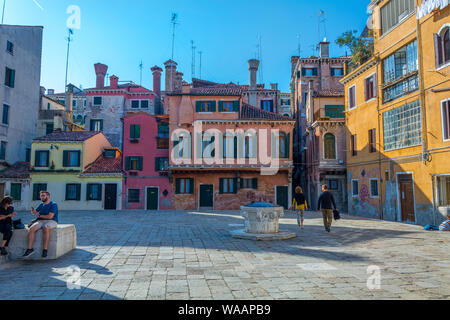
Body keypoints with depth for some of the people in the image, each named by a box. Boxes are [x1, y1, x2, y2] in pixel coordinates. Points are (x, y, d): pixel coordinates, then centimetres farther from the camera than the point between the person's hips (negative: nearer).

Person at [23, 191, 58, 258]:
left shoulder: (53, 204, -3)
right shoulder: (41, 205, 19)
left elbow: (50, 216, -12)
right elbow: (35, 212, 29)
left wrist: (40, 215, 2)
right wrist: (33, 211, 4)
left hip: (51, 222, -6)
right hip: (41, 221, 6)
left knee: (45, 228, -39)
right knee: (31, 229, -24)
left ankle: (45, 249, -35)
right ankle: (30, 249, -25)